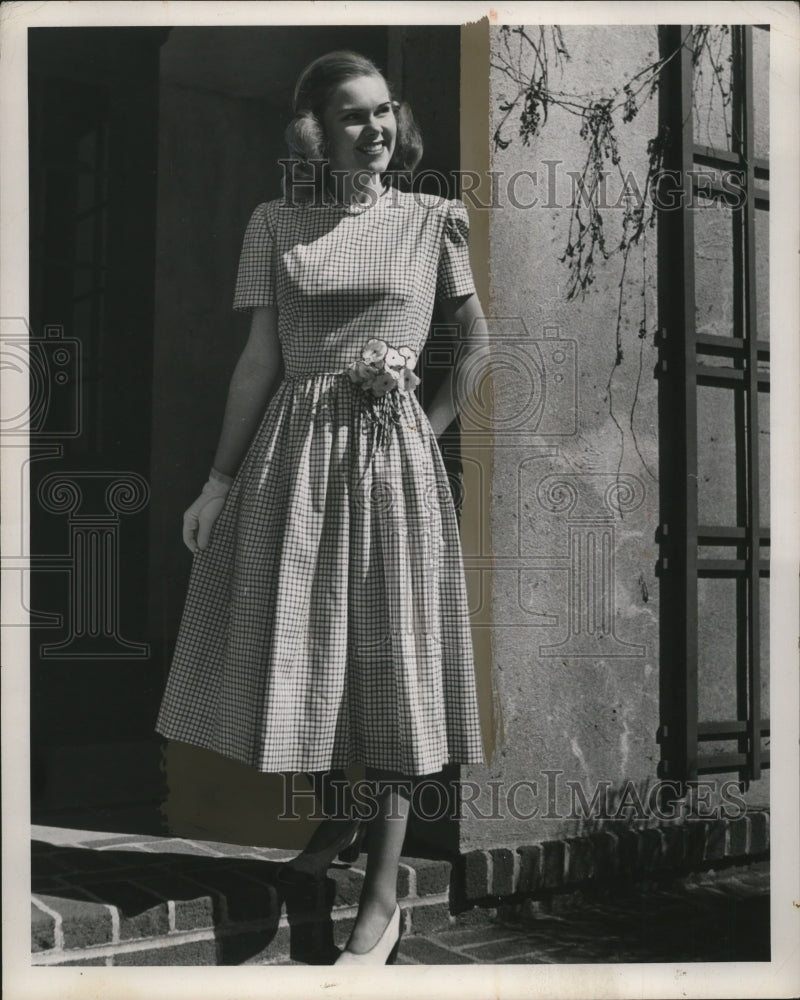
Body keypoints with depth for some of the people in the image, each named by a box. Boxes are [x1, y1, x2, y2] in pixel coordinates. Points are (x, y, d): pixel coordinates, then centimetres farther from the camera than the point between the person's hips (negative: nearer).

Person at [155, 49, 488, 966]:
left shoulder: (430, 221, 3)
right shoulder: (275, 225, 4)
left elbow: (478, 341, 10)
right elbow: (259, 360, 2)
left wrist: (429, 429, 1)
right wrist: (220, 478, -1)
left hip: (392, 456, -2)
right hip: (292, 452, 2)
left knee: (389, 658, -2)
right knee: (299, 648, 10)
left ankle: (382, 896, 3)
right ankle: (334, 821, 34)